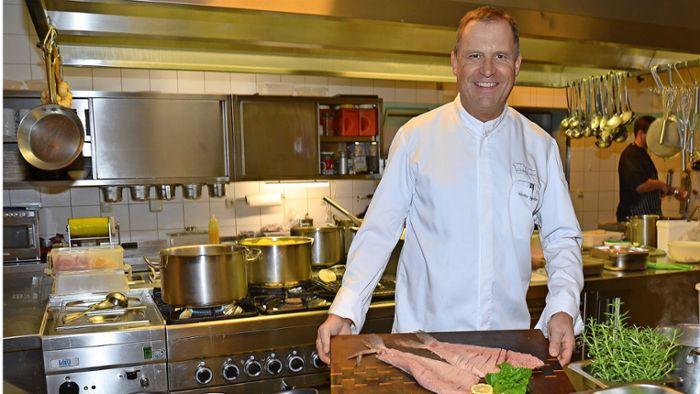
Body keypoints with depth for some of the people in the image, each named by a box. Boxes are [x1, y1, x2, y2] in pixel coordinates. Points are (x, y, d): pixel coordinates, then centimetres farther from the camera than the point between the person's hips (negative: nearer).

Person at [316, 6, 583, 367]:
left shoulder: (539, 146, 4)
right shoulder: (415, 137, -4)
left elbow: (562, 238, 7)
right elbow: (379, 230, -4)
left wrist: (563, 309, -9)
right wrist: (344, 311, -13)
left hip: (510, 335, 2)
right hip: (422, 336, -2)